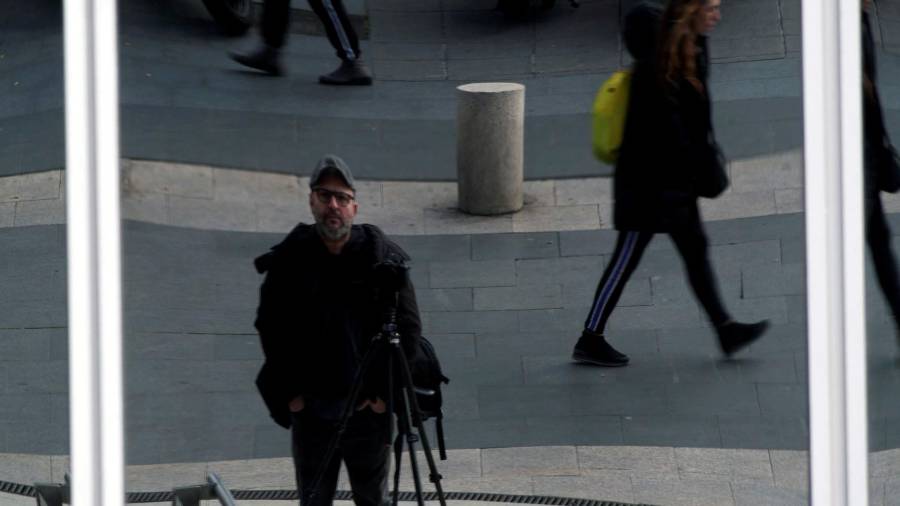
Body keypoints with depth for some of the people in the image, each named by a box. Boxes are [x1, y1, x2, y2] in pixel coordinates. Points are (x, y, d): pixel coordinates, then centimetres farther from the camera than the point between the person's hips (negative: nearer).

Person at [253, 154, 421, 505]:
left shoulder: (384, 259, -7)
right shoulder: (288, 260, -4)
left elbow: (408, 328, -4)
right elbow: (270, 329, 1)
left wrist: (385, 391, -7)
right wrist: (289, 393, -3)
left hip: (369, 409, -1)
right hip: (310, 408, 1)